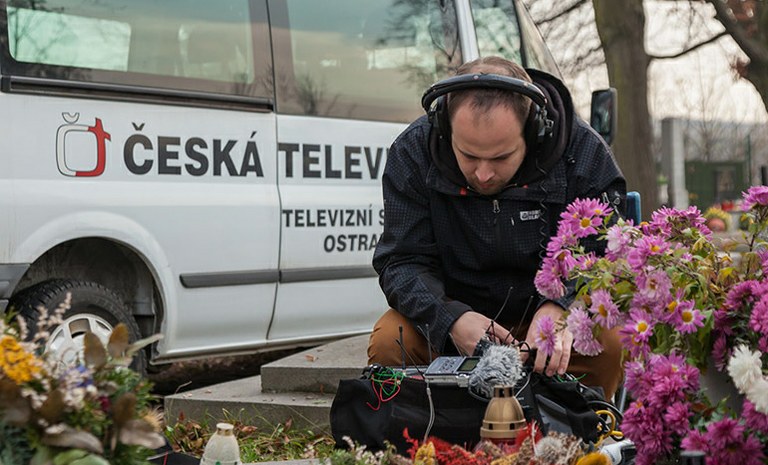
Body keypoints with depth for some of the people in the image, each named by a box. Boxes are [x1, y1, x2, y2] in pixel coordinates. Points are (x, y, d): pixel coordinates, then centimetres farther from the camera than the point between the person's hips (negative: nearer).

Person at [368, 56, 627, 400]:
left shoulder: (583, 153, -16)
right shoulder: (412, 153, -13)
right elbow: (403, 261, -13)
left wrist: (560, 309, -40)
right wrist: (450, 319, -34)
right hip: (457, 306, 1)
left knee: (610, 340, -30)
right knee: (388, 340, -28)